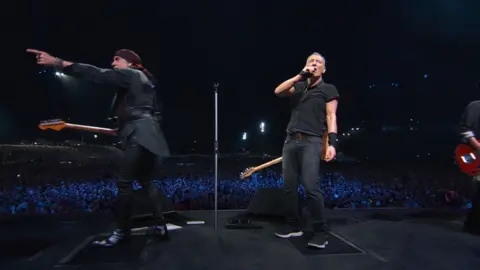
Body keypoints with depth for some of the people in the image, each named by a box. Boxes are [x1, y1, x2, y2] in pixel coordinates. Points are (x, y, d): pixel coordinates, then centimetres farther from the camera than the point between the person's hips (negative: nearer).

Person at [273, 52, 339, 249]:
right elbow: (278, 91, 3)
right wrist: (300, 75, -1)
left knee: (310, 186, -16)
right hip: (290, 141, 5)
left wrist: (332, 143, -13)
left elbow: (331, 116, -1)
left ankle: (321, 231, -3)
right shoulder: (298, 87, 20)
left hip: (311, 142, -5)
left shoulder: (329, 89, 9)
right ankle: (293, 226, 18)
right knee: (289, 186, 5)